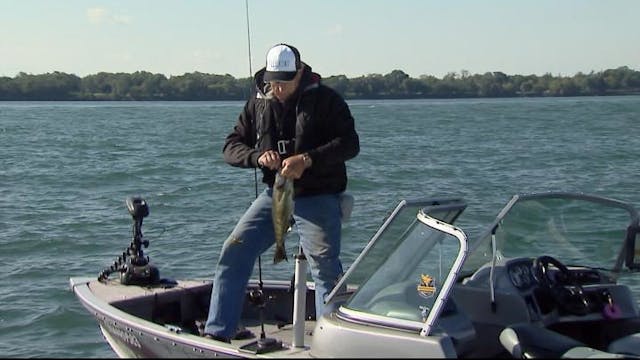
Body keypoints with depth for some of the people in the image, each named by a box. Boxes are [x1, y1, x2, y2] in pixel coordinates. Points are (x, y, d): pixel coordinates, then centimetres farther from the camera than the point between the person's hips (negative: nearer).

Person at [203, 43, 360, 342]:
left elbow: (350, 143, -12)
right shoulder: (258, 102, 9)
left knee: (326, 270, -11)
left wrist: (307, 159, -25)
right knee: (233, 252, -6)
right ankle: (218, 334, 1)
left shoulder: (325, 99, -4)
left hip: (317, 198, -4)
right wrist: (258, 156, -13)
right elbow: (231, 146, 9)